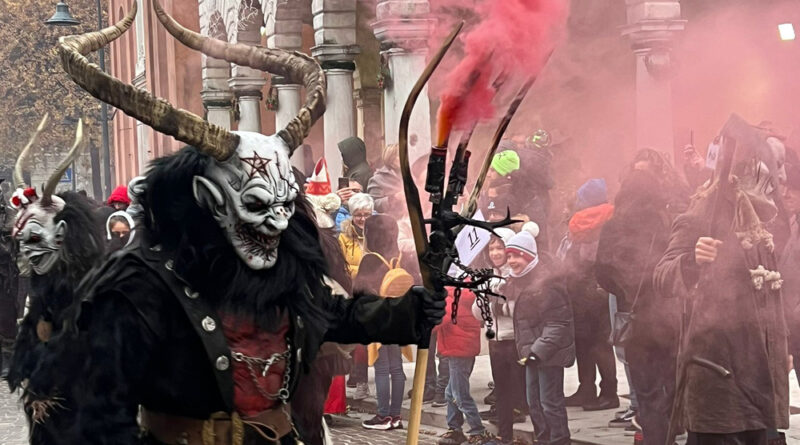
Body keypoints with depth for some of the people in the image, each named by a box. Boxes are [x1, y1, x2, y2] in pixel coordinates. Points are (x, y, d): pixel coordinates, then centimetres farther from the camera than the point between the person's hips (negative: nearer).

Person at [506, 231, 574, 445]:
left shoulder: (545, 282, -21)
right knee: (534, 403, 15)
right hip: (533, 352, 10)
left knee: (550, 402, -5)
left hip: (549, 352, -10)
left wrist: (539, 351, -26)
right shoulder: (518, 279, 9)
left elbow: (557, 323, -22)